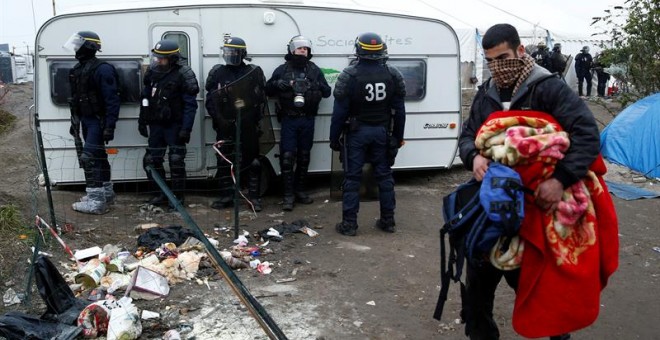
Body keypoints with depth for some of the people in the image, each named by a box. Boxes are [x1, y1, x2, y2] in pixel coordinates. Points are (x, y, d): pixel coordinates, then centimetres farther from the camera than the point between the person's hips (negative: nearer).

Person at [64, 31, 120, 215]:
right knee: (99, 157, 16)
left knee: (88, 158, -13)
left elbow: (112, 100, -21)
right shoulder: (78, 69, 13)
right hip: (86, 120, 10)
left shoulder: (102, 69, -17)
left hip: (98, 121, -9)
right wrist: (74, 122, 21)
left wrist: (110, 126, -25)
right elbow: (75, 98, 20)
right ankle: (106, 193, 28)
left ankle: (96, 201, -9)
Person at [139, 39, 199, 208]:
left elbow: (190, 105, -14)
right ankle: (162, 194, 23)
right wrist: (142, 120, 12)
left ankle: (177, 196, 10)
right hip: (156, 124, 7)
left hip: (175, 126, -6)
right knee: (151, 160, 9)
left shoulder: (183, 74, -13)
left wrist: (186, 129, -18)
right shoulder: (153, 71, 6)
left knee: (176, 161, -2)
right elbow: (145, 98, 15)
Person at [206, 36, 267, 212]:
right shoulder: (217, 72, 7)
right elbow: (210, 99, 5)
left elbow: (261, 99, -2)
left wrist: (255, 120, -10)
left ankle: (254, 197, 12)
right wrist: (218, 119, -5)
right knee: (224, 162, 8)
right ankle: (226, 197, 19)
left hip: (248, 126, -2)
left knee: (252, 161, 3)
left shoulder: (254, 72, 1)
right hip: (225, 126, 2)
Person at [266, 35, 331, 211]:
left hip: (308, 119, 3)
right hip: (289, 119, -2)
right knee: (287, 157, -6)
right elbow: (268, 90, 5)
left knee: (304, 157, 10)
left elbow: (327, 92, 9)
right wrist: (279, 84, -15)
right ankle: (288, 194, 1)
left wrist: (317, 86, -12)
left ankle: (299, 190, 24)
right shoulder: (282, 70, 4)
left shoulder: (314, 70, 9)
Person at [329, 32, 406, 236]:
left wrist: (334, 138, -2)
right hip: (382, 132, 3)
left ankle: (349, 224, 6)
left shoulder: (349, 76, -13)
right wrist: (398, 137, 12)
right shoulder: (392, 75, -1)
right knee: (384, 175, 12)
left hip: (357, 132, -3)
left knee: (352, 178, 3)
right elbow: (399, 110, 2)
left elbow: (340, 111, -12)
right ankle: (388, 221, 19)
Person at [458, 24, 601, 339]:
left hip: (535, 201, -5)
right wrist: (474, 156, -15)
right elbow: (467, 135, 10)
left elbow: (587, 134, -20)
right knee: (480, 273, 10)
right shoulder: (486, 94, 7)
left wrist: (561, 179, -34)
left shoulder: (548, 88, -12)